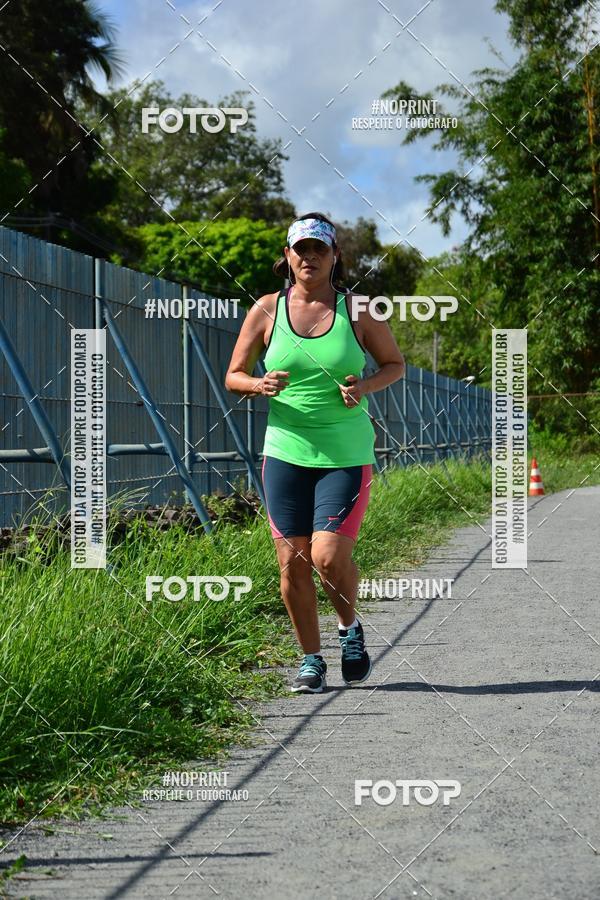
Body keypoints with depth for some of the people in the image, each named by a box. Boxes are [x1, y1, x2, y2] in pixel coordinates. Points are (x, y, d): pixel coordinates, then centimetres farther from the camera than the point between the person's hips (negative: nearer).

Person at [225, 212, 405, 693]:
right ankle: (311, 660, 19)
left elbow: (396, 364, 12)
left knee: (329, 557, -13)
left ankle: (350, 628, 19)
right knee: (293, 561, 1)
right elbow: (233, 376, 9)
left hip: (347, 455, -2)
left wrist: (365, 387, -9)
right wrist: (260, 385, -13)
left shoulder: (357, 309, 0)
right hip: (285, 453, 2)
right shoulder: (267, 310, 3)